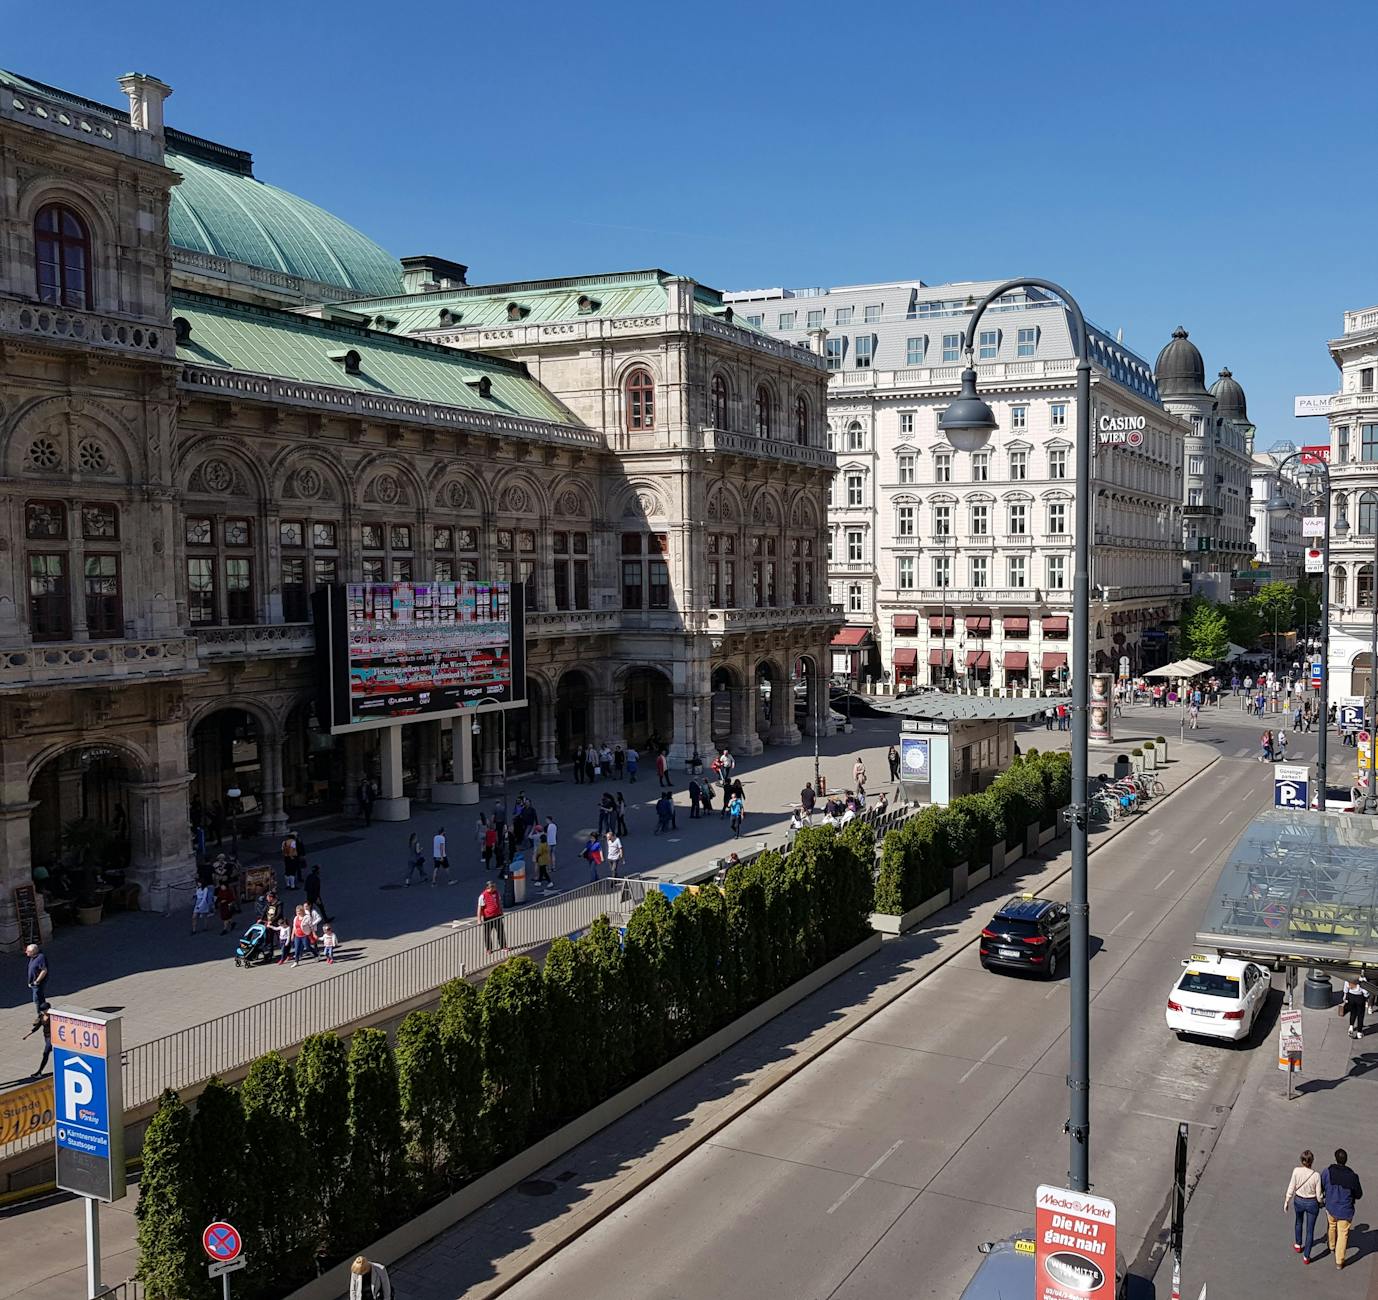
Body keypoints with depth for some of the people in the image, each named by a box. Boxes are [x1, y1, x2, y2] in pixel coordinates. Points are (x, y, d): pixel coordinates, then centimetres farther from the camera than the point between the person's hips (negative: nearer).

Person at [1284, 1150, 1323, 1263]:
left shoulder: (1296, 1171, -21)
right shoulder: (1316, 1175, -24)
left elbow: (1291, 1188, -12)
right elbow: (1318, 1195, -15)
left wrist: (1286, 1202, 2)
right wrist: (1320, 1203, 9)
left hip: (1298, 1201, 2)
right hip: (1312, 1203, -2)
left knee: (1298, 1222, 32)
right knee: (1310, 1230, 16)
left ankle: (1298, 1245, 51)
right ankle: (1306, 1257, 24)